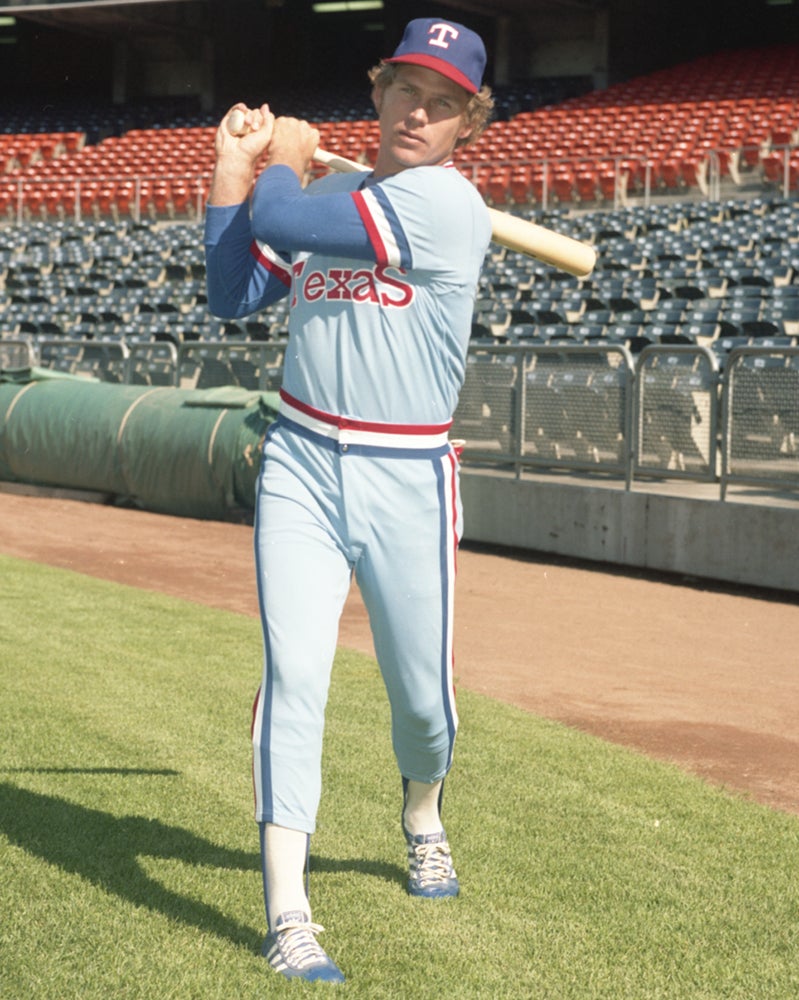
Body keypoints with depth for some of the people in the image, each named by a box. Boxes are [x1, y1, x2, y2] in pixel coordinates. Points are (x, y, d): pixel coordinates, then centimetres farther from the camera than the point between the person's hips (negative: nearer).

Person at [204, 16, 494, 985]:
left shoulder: (447, 202, -14)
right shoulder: (326, 194, 10)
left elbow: (285, 223, -20)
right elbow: (232, 295, 10)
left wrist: (283, 163, 2)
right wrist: (234, 167, 5)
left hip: (408, 483, -3)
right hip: (300, 468, 4)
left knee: (421, 691, 9)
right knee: (293, 671, -11)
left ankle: (421, 816, 44)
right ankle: (287, 913, -10)